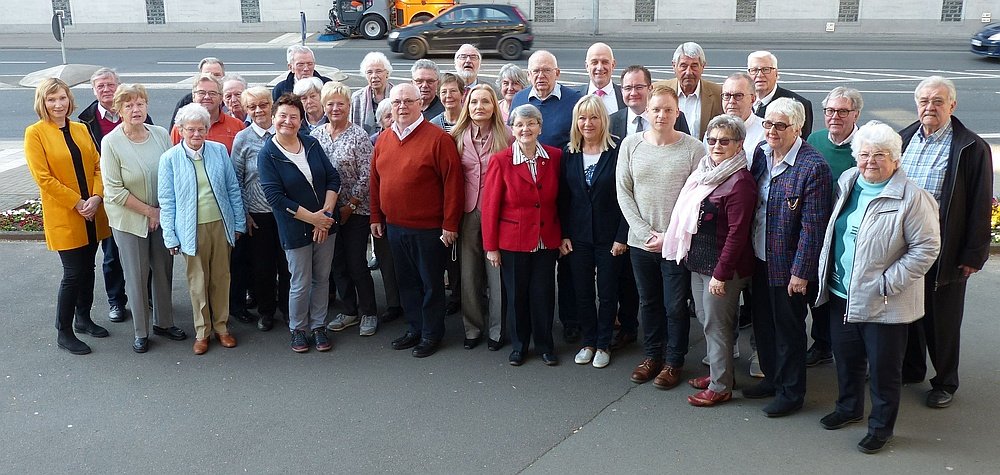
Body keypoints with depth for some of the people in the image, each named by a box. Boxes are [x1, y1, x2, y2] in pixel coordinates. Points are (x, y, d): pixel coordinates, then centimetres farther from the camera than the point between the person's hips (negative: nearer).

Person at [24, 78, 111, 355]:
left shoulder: (81, 129, 9)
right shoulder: (35, 133, -6)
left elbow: (97, 166, 7)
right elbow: (43, 177, -12)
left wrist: (96, 197, -10)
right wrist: (77, 203, -14)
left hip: (91, 215, 5)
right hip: (63, 216, -5)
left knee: (88, 268, 14)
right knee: (74, 273, -4)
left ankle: (83, 319, 31)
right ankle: (64, 333, 10)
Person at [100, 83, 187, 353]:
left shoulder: (161, 135, -2)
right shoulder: (111, 142, -12)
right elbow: (114, 190, -14)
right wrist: (149, 211, -13)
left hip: (162, 216, 3)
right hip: (129, 219, -3)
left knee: (163, 270, 12)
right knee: (137, 275, 5)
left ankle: (164, 322, 31)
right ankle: (141, 332, 19)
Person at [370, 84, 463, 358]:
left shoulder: (438, 139, -12)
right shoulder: (384, 140, 7)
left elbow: (452, 183, -14)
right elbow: (376, 180, 14)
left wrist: (449, 225, -15)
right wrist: (376, 217, 12)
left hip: (428, 229, -6)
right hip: (394, 227, 6)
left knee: (431, 283, 6)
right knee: (406, 281, 16)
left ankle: (432, 334, 20)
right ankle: (414, 329, 31)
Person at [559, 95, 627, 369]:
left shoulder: (618, 151, -10)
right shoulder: (569, 153, 3)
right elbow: (563, 197, 6)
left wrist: (622, 236, -12)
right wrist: (564, 234, 0)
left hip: (610, 236, -3)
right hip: (578, 236, 3)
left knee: (607, 293, 7)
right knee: (582, 292, 10)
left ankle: (603, 345, 22)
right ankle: (588, 342, 26)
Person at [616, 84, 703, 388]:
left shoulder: (693, 149, -8)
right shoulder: (631, 144, 0)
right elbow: (623, 192, 1)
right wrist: (645, 232, -7)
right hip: (640, 241, 3)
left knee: (675, 306, 7)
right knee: (648, 302, 17)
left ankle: (673, 361, 25)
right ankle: (652, 355, 34)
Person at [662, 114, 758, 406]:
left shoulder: (740, 182, -18)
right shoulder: (706, 171, 9)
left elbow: (737, 233, -21)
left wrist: (721, 273, -21)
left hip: (722, 265, -9)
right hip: (699, 261, 9)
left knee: (717, 324, 2)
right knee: (706, 319, 18)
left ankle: (720, 387, 15)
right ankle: (718, 371, 34)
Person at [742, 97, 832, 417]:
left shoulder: (813, 167, -20)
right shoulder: (761, 154, 2)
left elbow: (813, 226, -20)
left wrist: (800, 272, -19)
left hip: (788, 265, -7)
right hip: (760, 259, 7)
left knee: (788, 329, 8)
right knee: (763, 323, 19)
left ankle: (791, 392, 25)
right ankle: (772, 378, 38)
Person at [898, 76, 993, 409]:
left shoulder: (972, 149, -10)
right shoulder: (902, 140, 4)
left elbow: (980, 207, -9)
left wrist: (973, 255, -11)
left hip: (946, 253, -4)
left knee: (942, 322, 9)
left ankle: (945, 382, 27)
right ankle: (910, 369, 37)